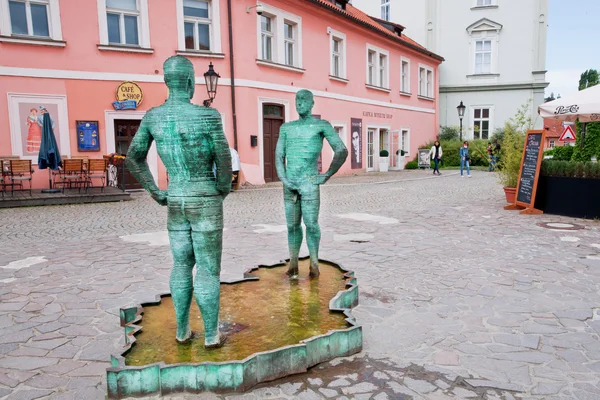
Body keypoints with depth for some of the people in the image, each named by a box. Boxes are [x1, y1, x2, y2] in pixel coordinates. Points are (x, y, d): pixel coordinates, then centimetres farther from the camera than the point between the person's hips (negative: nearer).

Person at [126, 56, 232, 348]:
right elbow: (224, 163, -14)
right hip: (206, 203, -5)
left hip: (175, 202, 5)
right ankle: (211, 334, 14)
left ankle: (182, 330, 26)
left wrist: (154, 192, 14)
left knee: (182, 265, 17)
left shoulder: (152, 116, 0)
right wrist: (222, 192, 6)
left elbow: (134, 158, 8)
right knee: (209, 269, 4)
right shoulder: (208, 116, -17)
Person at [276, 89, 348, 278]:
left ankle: (314, 263, 13)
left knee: (311, 224, -3)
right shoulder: (286, 127, 12)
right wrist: (284, 180, -6)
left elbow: (342, 151, -6)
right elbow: (279, 156, 9)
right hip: (289, 184, 4)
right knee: (292, 225, 7)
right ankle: (293, 264, 16)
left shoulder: (322, 125, -1)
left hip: (309, 183, -4)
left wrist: (327, 176, -7)